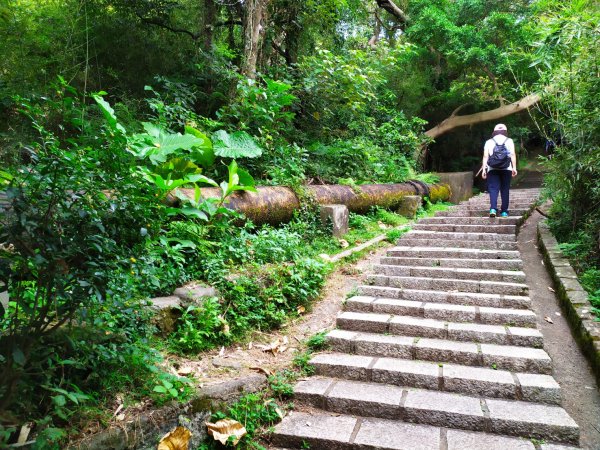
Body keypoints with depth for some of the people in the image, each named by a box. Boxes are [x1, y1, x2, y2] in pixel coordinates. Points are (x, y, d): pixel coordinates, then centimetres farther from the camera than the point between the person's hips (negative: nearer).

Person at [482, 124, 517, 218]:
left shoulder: (489, 142, 10)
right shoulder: (509, 141, 10)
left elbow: (485, 156, 2)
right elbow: (513, 155, 0)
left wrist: (484, 169, 0)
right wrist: (514, 168, -1)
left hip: (492, 169, 0)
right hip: (506, 169, 0)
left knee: (493, 189, -4)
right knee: (505, 190, 6)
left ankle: (493, 208, -22)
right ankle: (504, 211, 5)